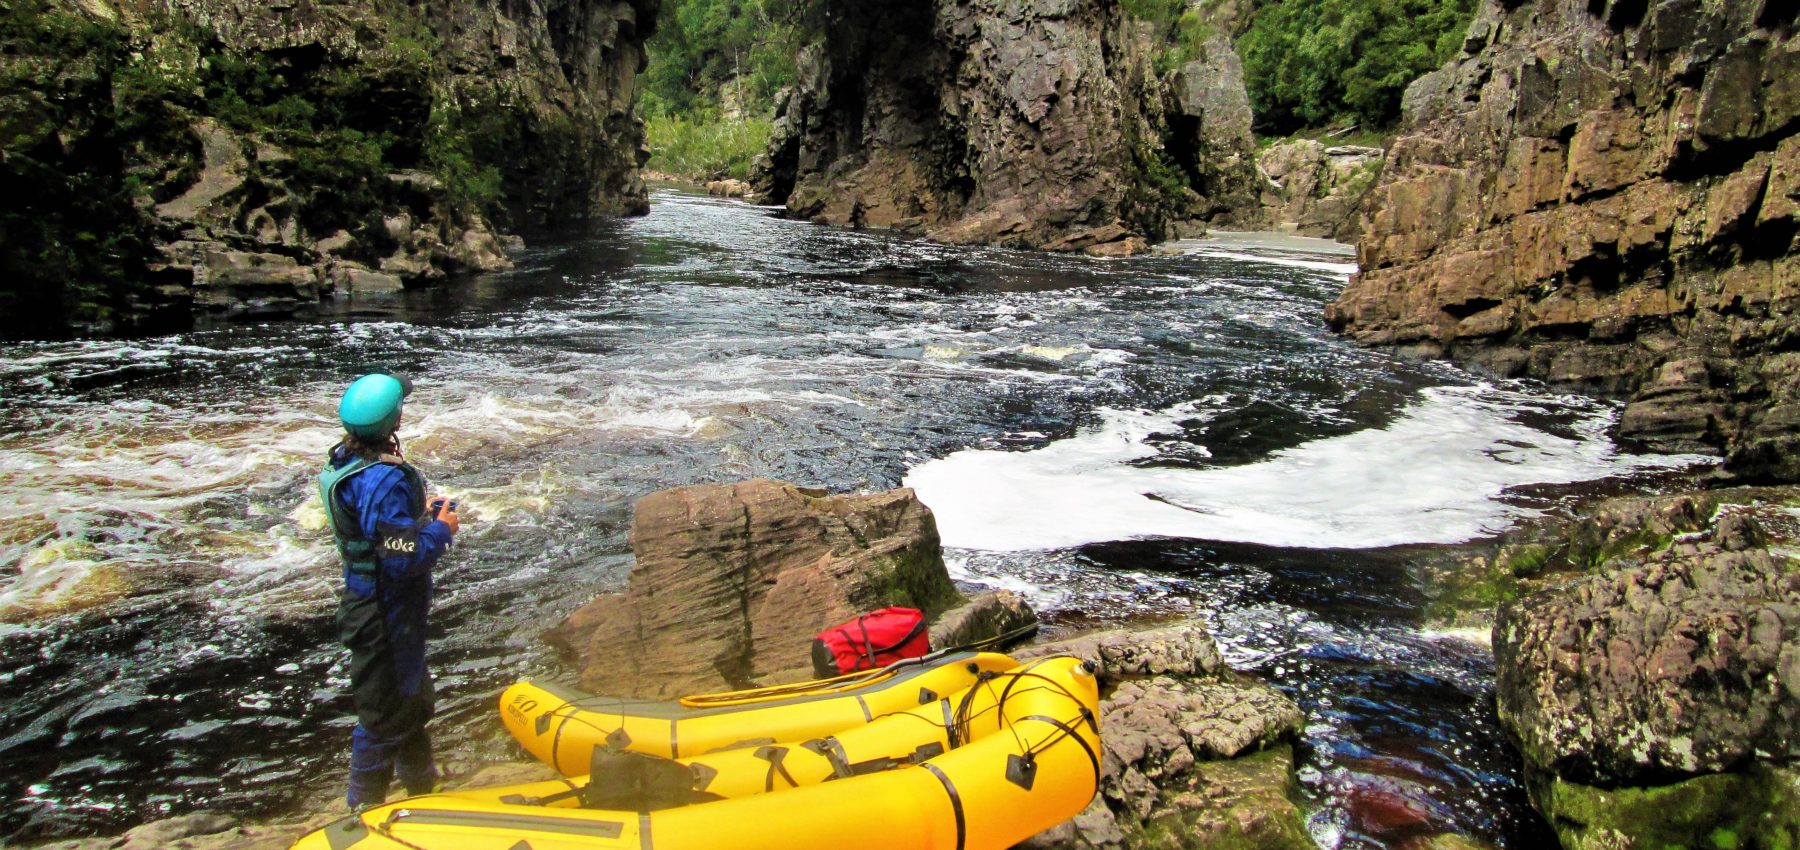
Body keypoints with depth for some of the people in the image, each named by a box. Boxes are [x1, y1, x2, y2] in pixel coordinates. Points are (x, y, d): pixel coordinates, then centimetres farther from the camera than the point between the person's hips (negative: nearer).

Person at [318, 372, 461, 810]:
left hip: (367, 604, 10)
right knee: (384, 714, 6)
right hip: (387, 617, -10)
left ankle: (422, 785, 45)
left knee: (412, 698, 26)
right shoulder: (385, 480, -30)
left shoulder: (345, 459, 0)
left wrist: (419, 512, 6)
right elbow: (404, 557, -31)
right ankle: (366, 807, 22)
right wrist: (441, 529, -16)